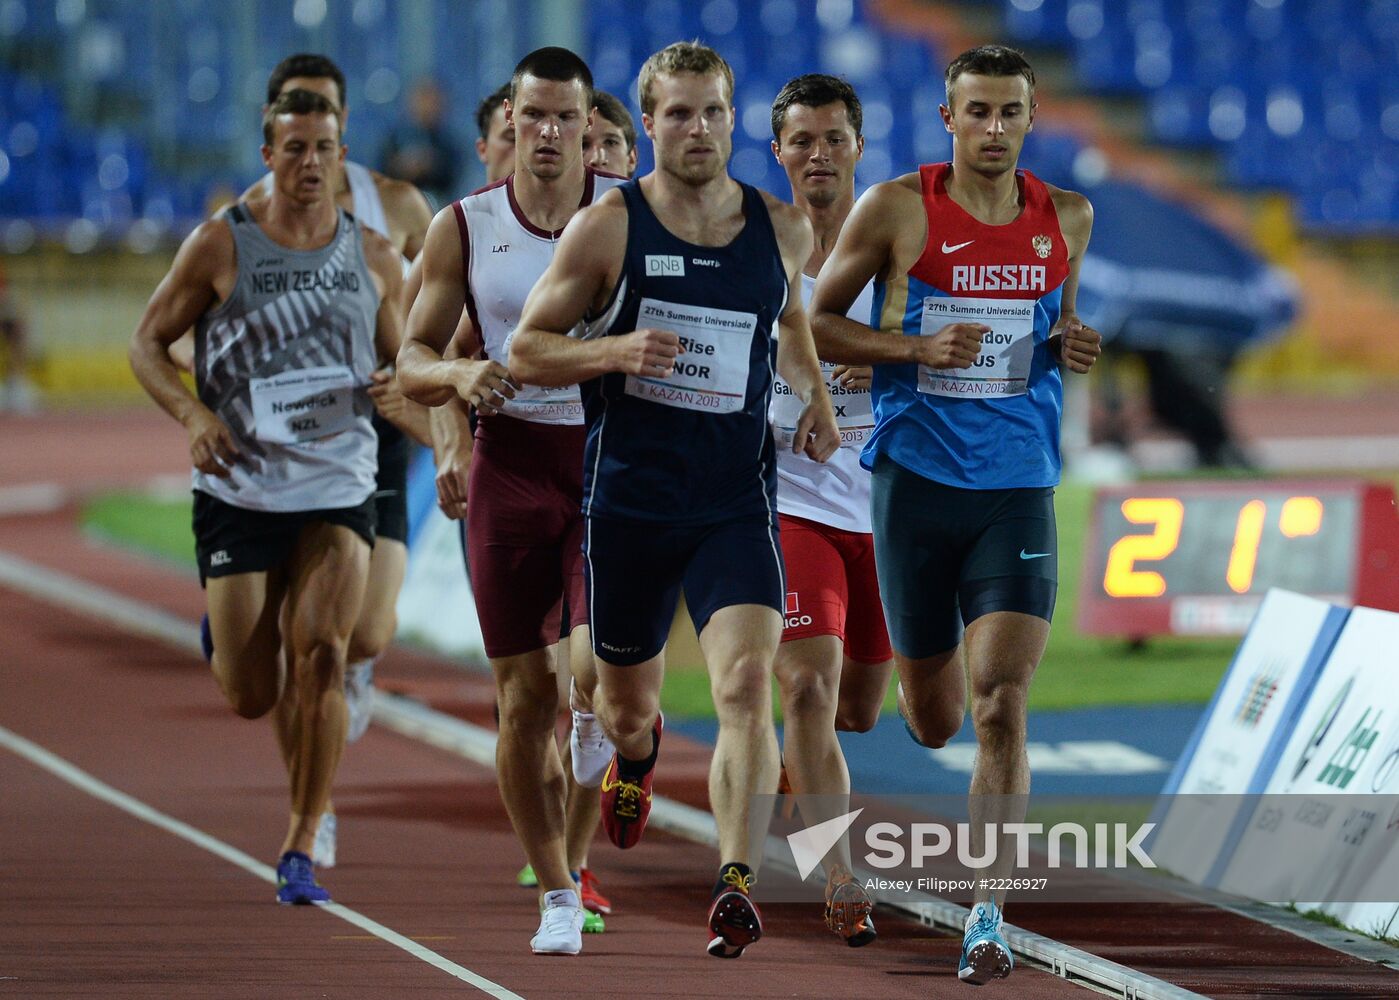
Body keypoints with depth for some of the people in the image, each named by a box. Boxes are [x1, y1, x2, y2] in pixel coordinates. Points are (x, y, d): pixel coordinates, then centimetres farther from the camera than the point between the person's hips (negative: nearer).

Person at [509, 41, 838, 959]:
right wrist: (617, 350, -19)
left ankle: (736, 885, -26)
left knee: (748, 684, -21)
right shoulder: (608, 228, -4)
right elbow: (527, 350, 0)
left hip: (738, 501, 0)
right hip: (628, 498, 0)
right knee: (626, 701, 16)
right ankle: (636, 757, 54)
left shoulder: (782, 229, 4)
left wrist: (816, 398, 8)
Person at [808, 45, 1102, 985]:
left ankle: (988, 918, -11)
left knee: (1002, 711, -14)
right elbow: (815, 321, 1)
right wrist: (916, 348, -15)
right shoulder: (898, 209, -5)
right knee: (933, 723, 11)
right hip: (917, 478, -1)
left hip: (1019, 490, 1)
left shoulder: (1066, 219, 4)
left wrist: (1075, 344, -2)